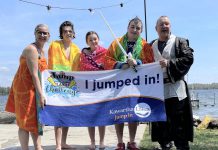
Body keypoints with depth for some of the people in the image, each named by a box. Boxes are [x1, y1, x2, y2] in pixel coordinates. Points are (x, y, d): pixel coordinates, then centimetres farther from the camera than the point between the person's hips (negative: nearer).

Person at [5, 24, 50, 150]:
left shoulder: (42, 51, 12)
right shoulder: (31, 49, -17)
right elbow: (34, 74, -22)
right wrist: (41, 94, -24)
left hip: (34, 88, 10)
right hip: (25, 88, -10)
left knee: (36, 119, 15)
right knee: (26, 122, -2)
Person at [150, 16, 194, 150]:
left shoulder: (179, 42, 4)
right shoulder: (152, 45, 17)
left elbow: (189, 58, -8)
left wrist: (170, 63, -17)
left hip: (175, 86, -4)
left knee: (178, 119, -4)